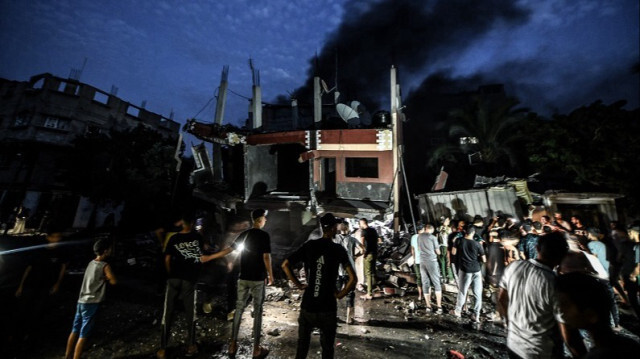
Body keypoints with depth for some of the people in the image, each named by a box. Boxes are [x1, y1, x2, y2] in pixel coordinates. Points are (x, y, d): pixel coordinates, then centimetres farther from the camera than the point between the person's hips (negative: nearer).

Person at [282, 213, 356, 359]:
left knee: (302, 345, 23)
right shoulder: (338, 249, -12)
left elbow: (285, 265, -6)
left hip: (307, 305, 2)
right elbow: (352, 278, -18)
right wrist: (340, 294, -3)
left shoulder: (308, 246, -5)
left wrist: (299, 284, 1)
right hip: (328, 308, -2)